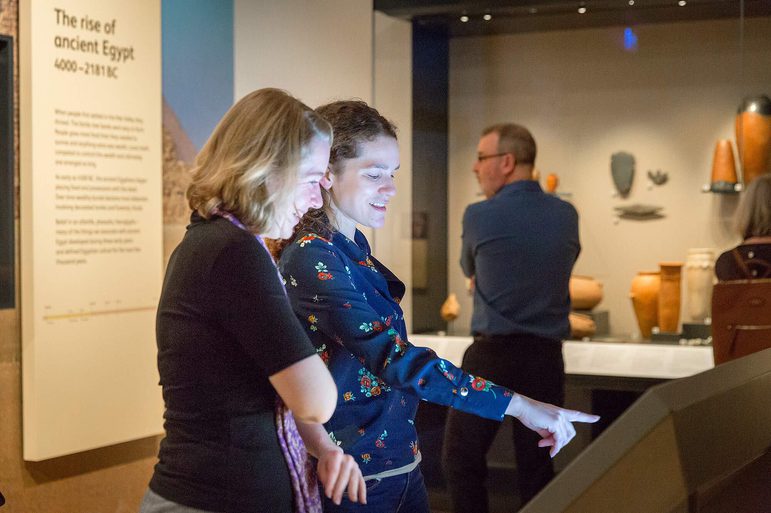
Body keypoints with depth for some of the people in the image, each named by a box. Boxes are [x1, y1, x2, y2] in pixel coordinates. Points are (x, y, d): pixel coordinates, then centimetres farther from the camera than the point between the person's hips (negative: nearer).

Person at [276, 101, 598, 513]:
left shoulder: (353, 248, 9)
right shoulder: (312, 258, -20)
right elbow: (394, 358, -29)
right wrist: (519, 405, -30)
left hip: (399, 462, 9)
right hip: (358, 477, -9)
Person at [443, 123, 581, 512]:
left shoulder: (479, 216, -7)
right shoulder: (567, 216, 4)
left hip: (492, 353, -4)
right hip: (547, 356, 4)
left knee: (462, 461, 7)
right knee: (537, 465, 10)